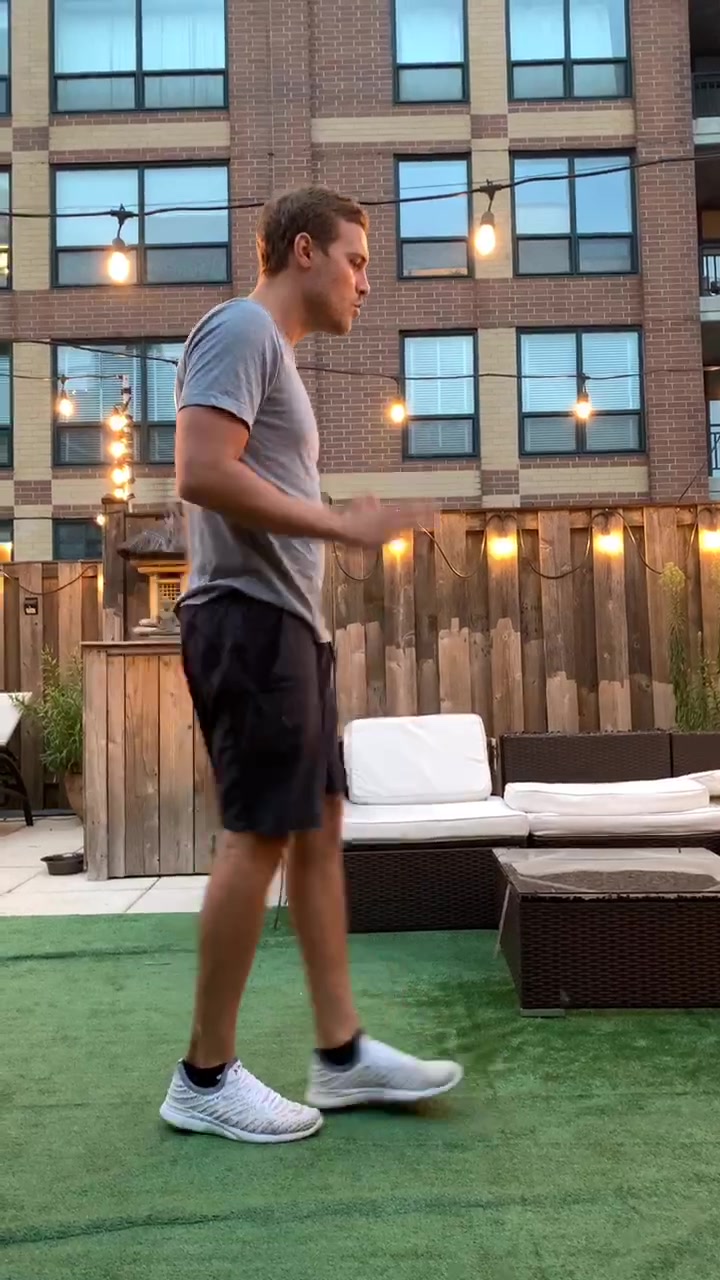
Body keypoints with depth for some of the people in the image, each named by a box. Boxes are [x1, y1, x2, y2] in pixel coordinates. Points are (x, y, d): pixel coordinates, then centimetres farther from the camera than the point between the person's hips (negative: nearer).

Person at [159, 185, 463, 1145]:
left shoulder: (275, 348, 24)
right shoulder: (240, 327, -6)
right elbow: (202, 472, -20)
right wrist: (342, 524, -16)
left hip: (288, 621, 10)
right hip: (249, 616, -10)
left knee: (319, 827, 9)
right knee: (258, 835, -6)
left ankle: (341, 1051, 17)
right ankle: (205, 1076, 7)